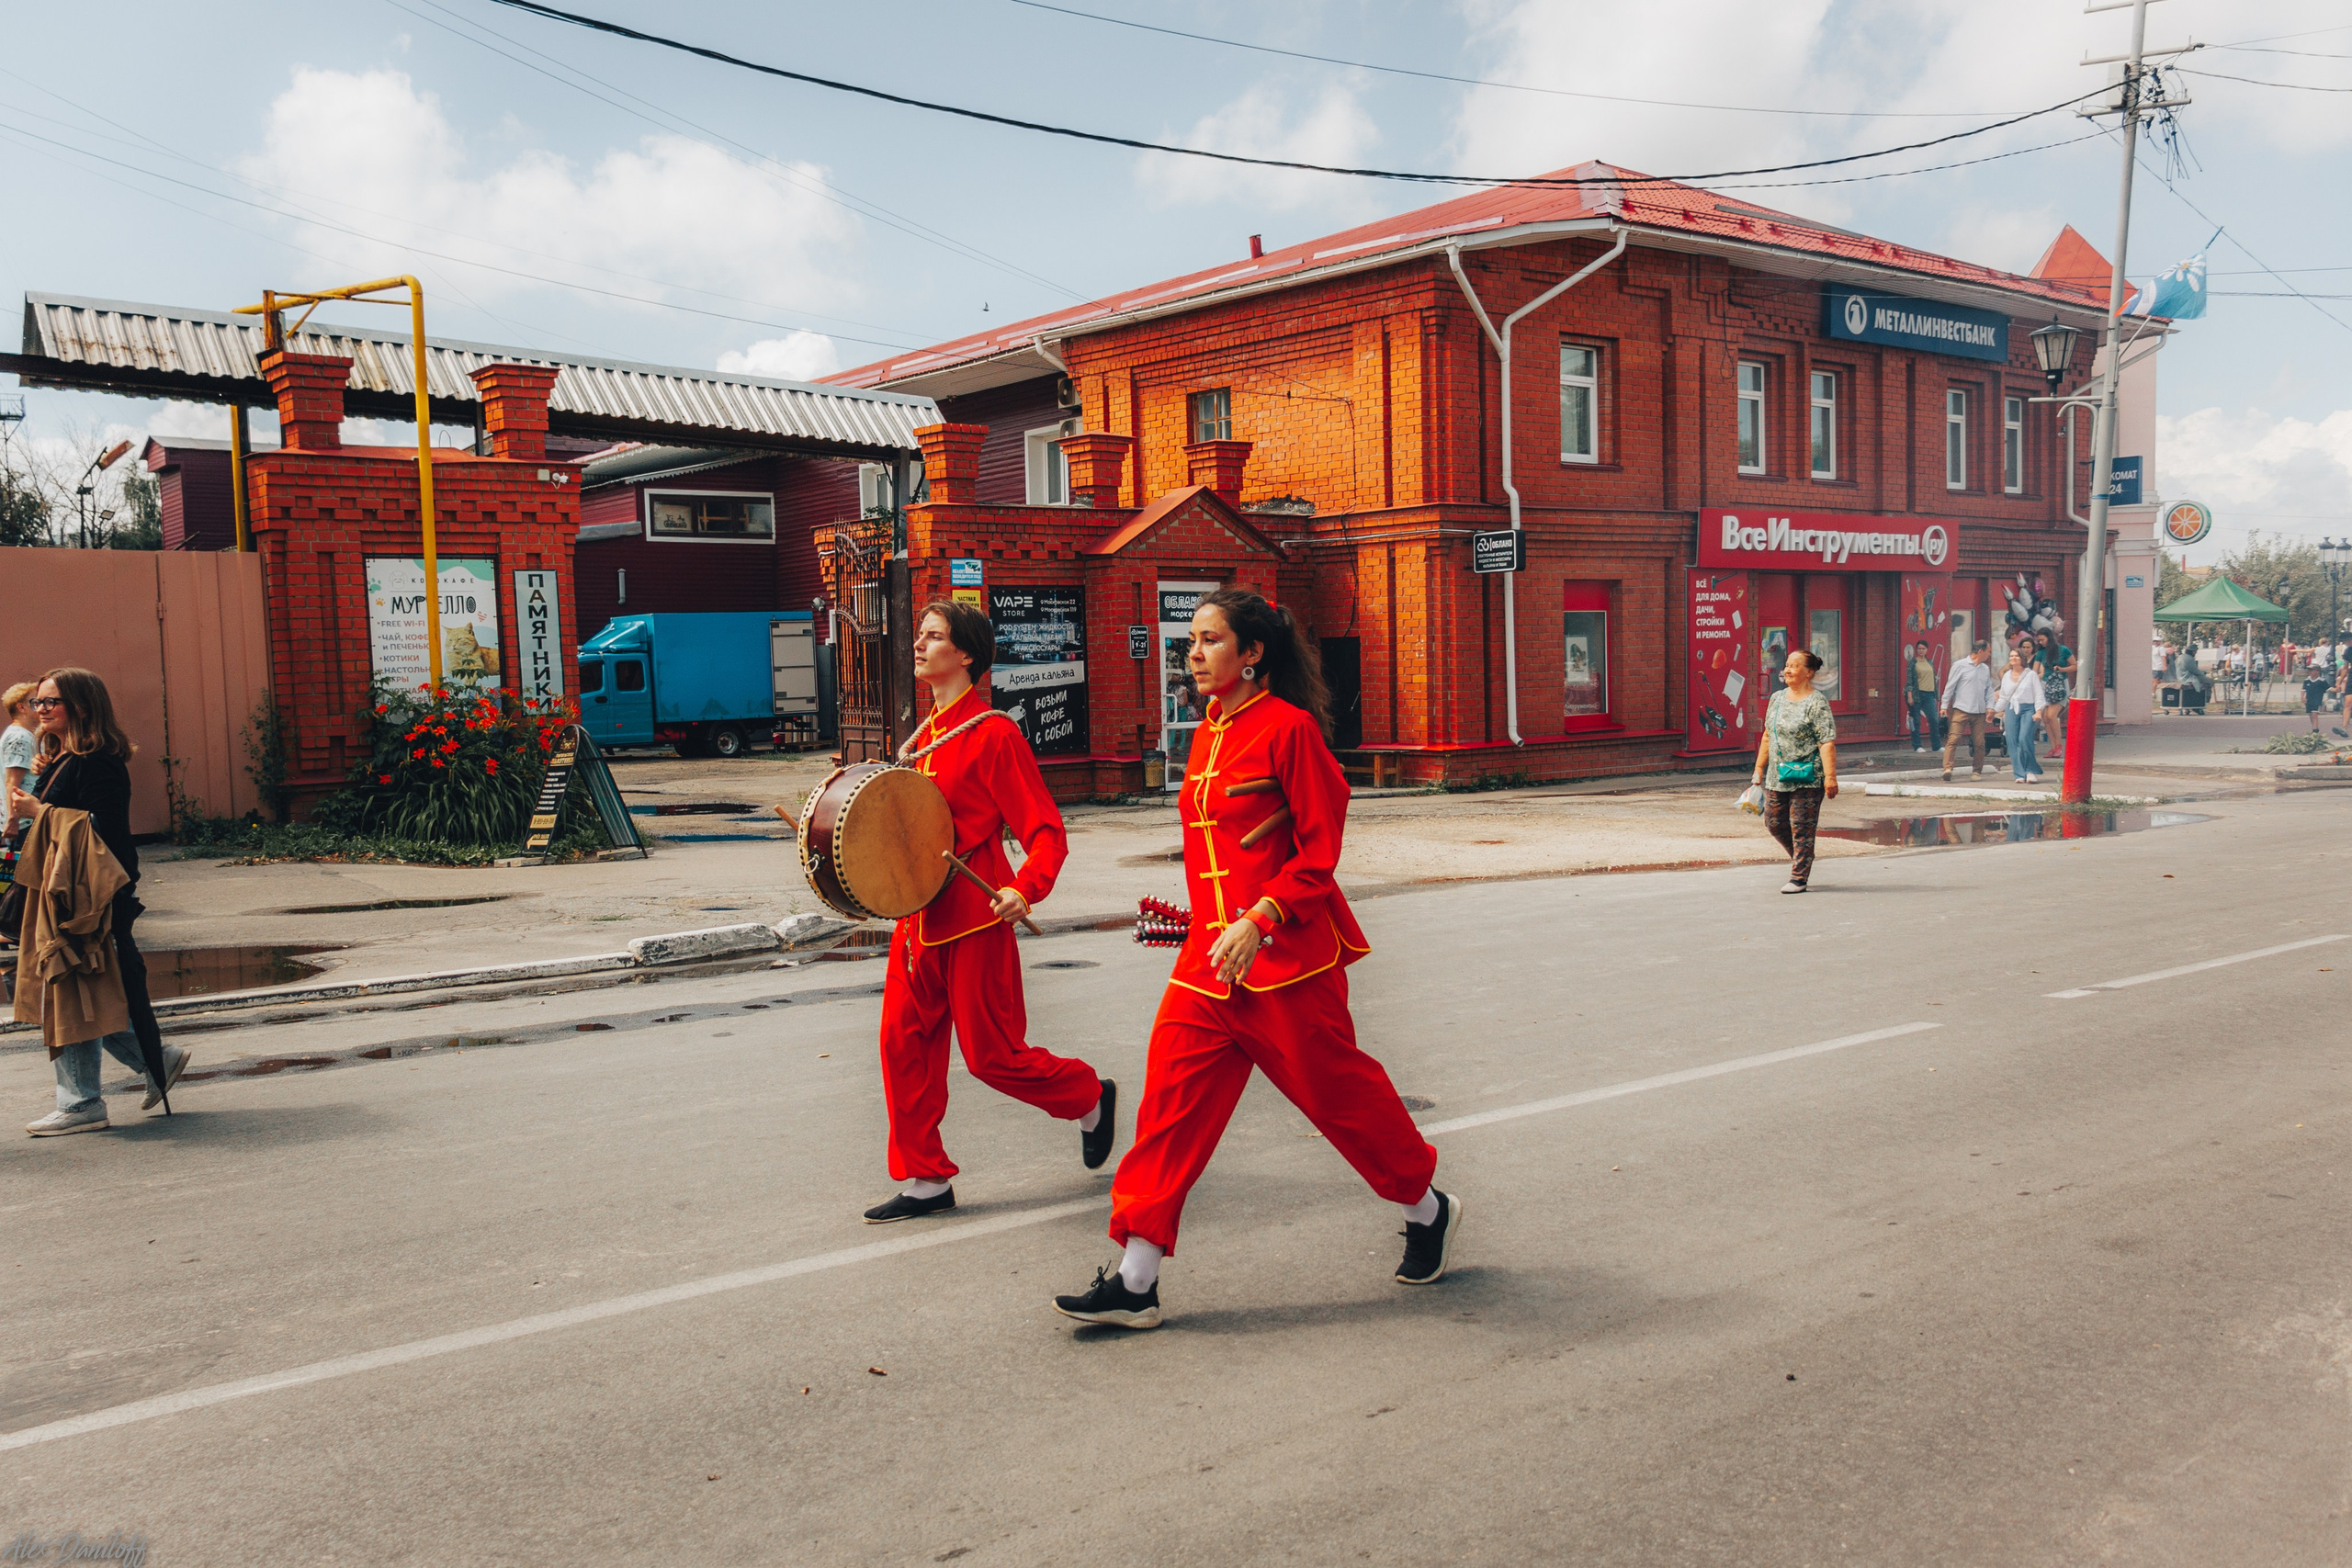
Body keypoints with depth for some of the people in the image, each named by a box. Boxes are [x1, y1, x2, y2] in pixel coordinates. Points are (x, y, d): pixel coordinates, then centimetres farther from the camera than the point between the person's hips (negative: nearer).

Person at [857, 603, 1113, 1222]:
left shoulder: (993, 734, -12)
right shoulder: (926, 734, 13)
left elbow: (1046, 831, -15)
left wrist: (1025, 890, -31)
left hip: (973, 917, -8)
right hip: (919, 915, 8)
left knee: (992, 1054, -1)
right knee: (905, 1043, 5)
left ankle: (1091, 1097, 25)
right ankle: (925, 1180, 16)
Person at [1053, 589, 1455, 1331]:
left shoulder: (1288, 728, -11)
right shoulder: (1207, 735, 13)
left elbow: (1320, 849, -13)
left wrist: (1261, 919, -22)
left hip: (1287, 949, -7)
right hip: (1211, 950, 7)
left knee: (1337, 1089, 6)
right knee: (1172, 1096, 1)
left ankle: (1429, 1208, 32)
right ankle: (1134, 1283, 4)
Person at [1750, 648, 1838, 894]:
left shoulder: (1817, 703, -9)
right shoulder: (1777, 698, 12)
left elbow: (1827, 743, -15)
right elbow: (1767, 737, 19)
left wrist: (1830, 777, -21)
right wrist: (1759, 769, 18)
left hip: (1807, 779, -7)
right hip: (1777, 777, 7)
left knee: (1801, 828, -3)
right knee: (1774, 822, 13)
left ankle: (1799, 878, 6)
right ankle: (1799, 858, 37)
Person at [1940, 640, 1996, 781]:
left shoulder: (1985, 669, 15)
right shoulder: (1960, 666, -1)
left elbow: (1989, 690, 19)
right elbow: (1950, 687, 0)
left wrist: (1990, 707, 7)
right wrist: (1945, 706, -3)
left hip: (1979, 712, 5)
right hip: (1961, 710, -5)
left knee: (1979, 743, 4)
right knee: (1953, 739, -14)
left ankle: (1977, 771, 14)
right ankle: (1947, 769, -19)